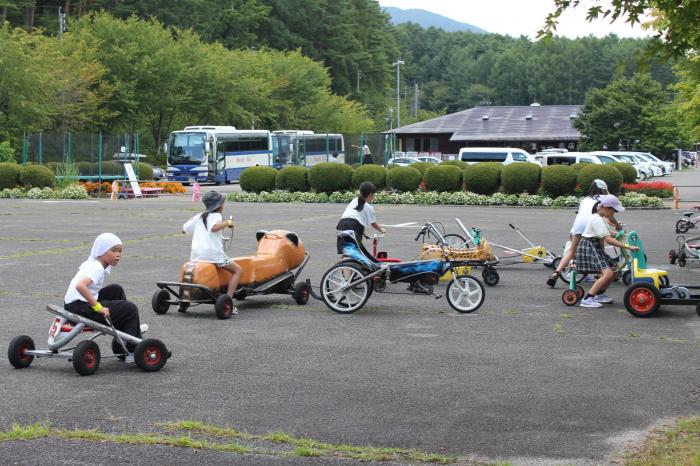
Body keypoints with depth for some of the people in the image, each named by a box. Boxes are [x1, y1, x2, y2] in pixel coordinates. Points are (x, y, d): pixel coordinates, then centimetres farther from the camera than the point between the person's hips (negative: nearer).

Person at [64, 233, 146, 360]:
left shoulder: (91, 263, 11)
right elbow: (80, 286, -33)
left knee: (116, 290, 21)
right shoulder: (97, 268, -17)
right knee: (130, 309, -4)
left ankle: (131, 329, 28)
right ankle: (133, 352, 3)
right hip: (81, 309, -10)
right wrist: (98, 307, -29)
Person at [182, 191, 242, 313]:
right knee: (237, 270, 8)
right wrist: (228, 222, -12)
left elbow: (184, 229, 24)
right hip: (213, 254, -6)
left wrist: (192, 219, 38)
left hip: (196, 255, 6)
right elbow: (214, 227, -26)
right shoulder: (216, 216, -3)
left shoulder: (199, 217, 16)